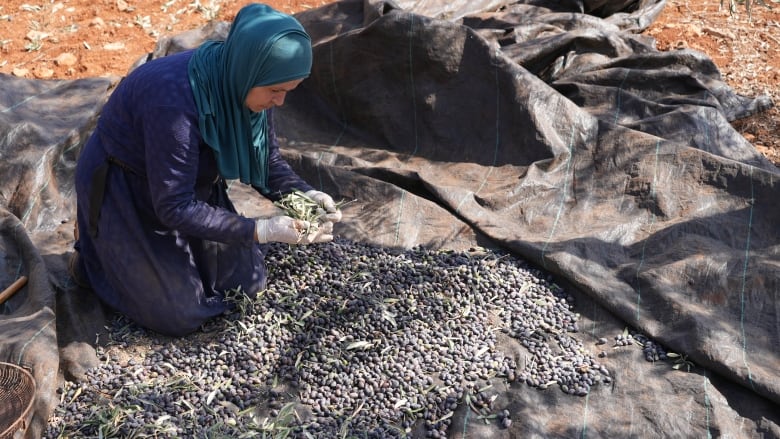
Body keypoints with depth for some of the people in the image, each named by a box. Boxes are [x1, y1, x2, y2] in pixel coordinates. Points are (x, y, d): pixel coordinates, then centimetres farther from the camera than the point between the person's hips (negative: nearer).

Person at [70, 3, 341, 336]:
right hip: (123, 193, -7)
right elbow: (175, 207, -34)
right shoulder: (175, 100, -38)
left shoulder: (246, 86, -15)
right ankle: (93, 255, 17)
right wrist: (260, 230, -37)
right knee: (183, 316, -4)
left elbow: (267, 160, -3)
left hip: (191, 183, 7)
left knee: (247, 284, 11)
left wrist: (305, 195, -22)